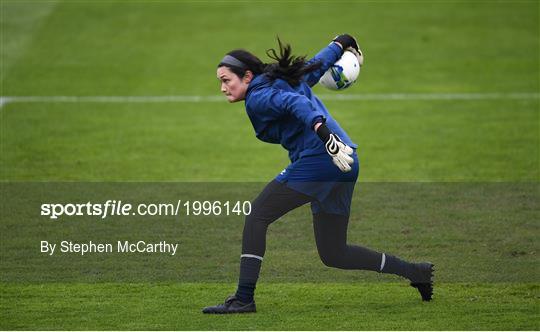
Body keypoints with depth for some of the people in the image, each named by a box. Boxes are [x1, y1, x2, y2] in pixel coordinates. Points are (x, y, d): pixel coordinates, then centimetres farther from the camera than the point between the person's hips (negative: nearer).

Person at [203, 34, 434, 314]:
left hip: (317, 159, -10)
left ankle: (244, 299, -11)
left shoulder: (258, 97, -5)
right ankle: (415, 272, 15)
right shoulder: (285, 79, 21)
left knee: (257, 216, -5)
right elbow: (316, 65, 36)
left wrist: (323, 133, -40)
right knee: (333, 254, 15)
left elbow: (295, 103, -23)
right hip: (342, 165, 10)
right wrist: (340, 43, 57)